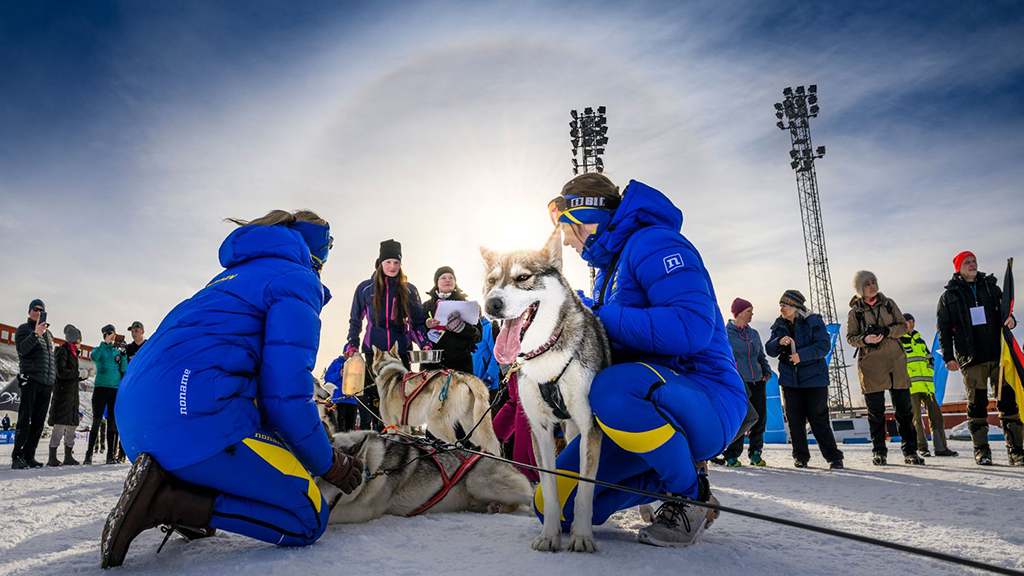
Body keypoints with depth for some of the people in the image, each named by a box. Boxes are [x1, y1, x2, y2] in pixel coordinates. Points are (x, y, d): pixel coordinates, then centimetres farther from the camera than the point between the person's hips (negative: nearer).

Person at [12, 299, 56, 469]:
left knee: (39, 422, 4)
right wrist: (36, 334, -28)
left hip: (47, 383, 6)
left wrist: (54, 379, 17)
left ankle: (29, 456, 7)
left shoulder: (48, 333, 22)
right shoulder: (24, 329, 4)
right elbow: (22, 349, -14)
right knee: (25, 420, -10)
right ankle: (17, 457, -9)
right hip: (31, 380, -6)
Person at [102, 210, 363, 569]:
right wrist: (329, 464, 4)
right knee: (308, 520, -2)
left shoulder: (234, 275, 28)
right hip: (195, 416, -10)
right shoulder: (297, 281, 0)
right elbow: (286, 393, -11)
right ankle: (167, 500, -14)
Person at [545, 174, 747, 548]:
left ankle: (692, 493, -12)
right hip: (635, 410, 8)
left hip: (707, 401, -8)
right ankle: (667, 480, 14)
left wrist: (600, 319, -18)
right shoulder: (607, 267, 18)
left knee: (612, 389, -40)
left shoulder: (654, 243, -12)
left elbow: (692, 328, -28)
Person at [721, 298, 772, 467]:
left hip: (757, 382, 6)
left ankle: (755, 453, 21)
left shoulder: (754, 333, 16)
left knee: (760, 418, 6)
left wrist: (767, 372, 8)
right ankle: (731, 456, 5)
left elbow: (761, 355, 23)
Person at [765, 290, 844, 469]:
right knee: (794, 420, 6)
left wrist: (802, 355, -26)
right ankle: (800, 456, 18)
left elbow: (824, 345, -15)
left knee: (819, 419, -2)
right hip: (789, 379, 4)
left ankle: (834, 457, 10)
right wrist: (779, 342, -19)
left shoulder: (813, 322, -7)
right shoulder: (779, 325, 7)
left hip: (814, 378, -4)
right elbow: (770, 350, 3)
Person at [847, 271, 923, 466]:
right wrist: (865, 339, -18)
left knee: (904, 408, 4)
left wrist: (886, 330, -13)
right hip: (871, 365, -2)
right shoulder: (855, 312, 4)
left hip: (895, 362, 2)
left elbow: (903, 326, 6)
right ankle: (879, 452, 12)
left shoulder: (888, 303, 10)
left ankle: (910, 451, 14)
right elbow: (850, 338, 3)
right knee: (876, 411, 1)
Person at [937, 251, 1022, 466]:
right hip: (972, 358, -2)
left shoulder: (991, 287, 15)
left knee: (1008, 400, -2)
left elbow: (1005, 310, 20)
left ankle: (1016, 449, 4)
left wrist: (1010, 320, -5)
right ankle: (981, 449, 5)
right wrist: (948, 357, 0)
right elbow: (944, 330, 7)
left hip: (998, 353, 2)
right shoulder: (949, 296, 8)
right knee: (977, 403, -2)